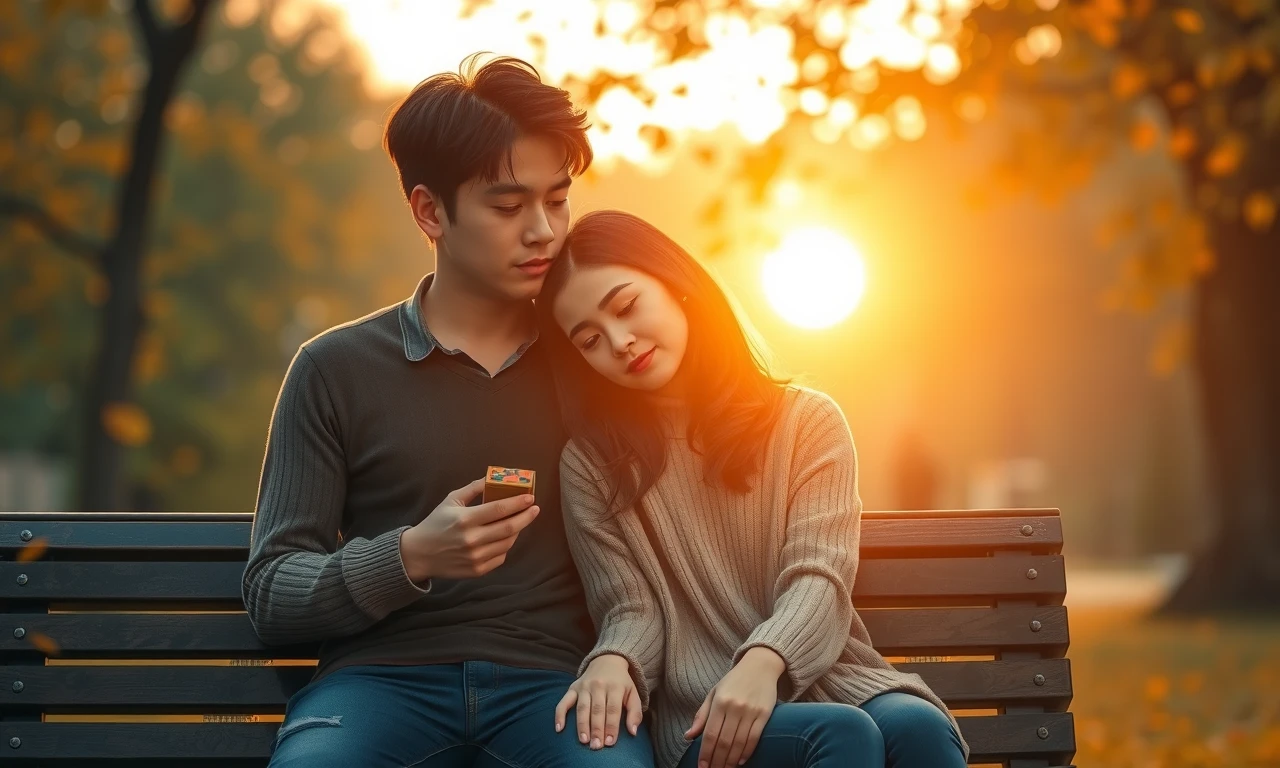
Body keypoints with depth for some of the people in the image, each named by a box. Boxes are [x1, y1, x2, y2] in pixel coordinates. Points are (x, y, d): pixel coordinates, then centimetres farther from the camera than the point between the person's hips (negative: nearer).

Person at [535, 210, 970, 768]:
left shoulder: (808, 420, 8)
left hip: (828, 679, 2)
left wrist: (763, 661, -25)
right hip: (704, 720, -1)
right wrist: (613, 661, -23)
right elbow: (632, 609, 2)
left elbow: (818, 577, -4)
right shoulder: (590, 465, 9)